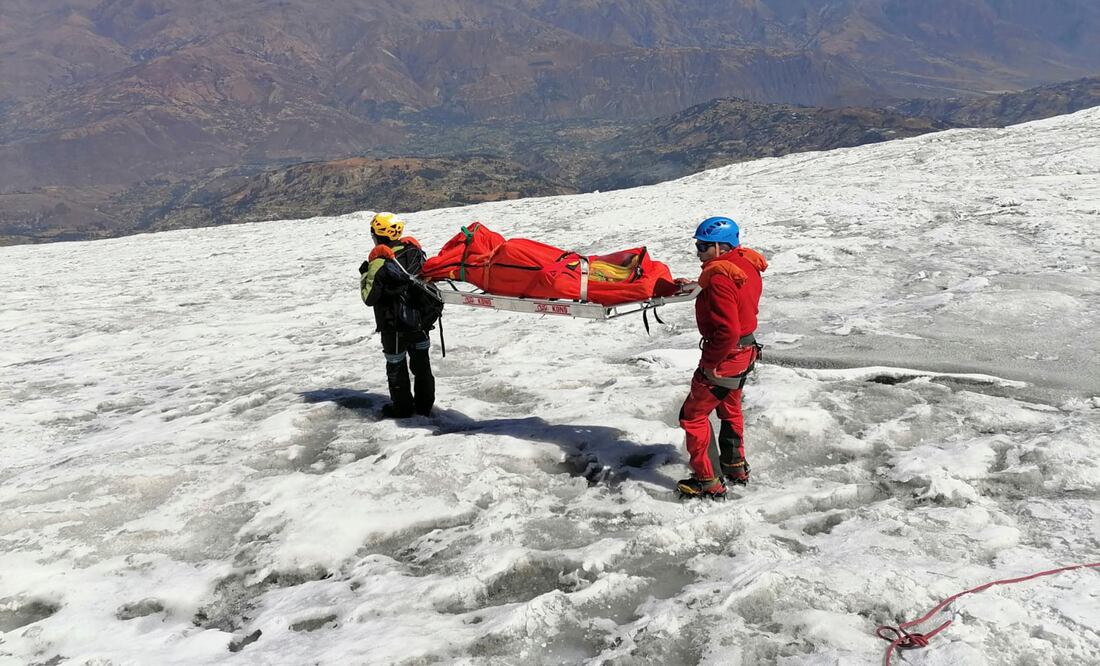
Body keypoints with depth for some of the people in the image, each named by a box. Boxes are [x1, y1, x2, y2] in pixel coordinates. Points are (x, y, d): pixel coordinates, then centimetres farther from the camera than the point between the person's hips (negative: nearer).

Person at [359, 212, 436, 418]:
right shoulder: (414, 250, -3)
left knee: (396, 365, 11)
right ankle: (424, 404, 26)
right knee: (421, 362, 17)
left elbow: (369, 298, -16)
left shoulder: (379, 262, -20)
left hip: (394, 326, -5)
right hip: (420, 320, 6)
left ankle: (402, 407, 21)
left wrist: (364, 275, -2)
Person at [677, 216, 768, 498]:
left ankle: (709, 481, 9)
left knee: (693, 415, 3)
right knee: (730, 408, 28)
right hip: (746, 350, 10)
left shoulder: (720, 278, -27)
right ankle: (735, 467, 43)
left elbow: (727, 330, -32)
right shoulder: (747, 264, 2)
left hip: (725, 356, -10)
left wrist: (710, 363, -21)